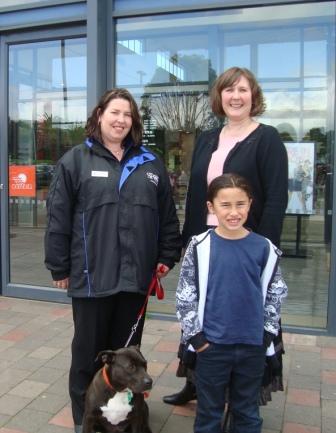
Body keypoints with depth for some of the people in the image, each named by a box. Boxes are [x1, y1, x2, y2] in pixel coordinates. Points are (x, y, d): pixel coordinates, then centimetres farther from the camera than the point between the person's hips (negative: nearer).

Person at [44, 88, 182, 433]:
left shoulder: (150, 164, 10)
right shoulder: (75, 160, 0)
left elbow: (167, 215, 12)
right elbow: (58, 218, -2)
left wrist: (167, 257, 7)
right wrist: (59, 267, -3)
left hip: (135, 275, 3)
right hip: (91, 275, -2)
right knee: (89, 349, 11)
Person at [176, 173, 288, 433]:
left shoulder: (264, 248, -5)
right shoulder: (200, 247, -9)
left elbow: (275, 294, 5)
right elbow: (185, 294, -5)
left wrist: (268, 332, 1)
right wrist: (194, 334, -7)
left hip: (253, 346, 1)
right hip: (212, 344, -1)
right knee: (209, 411, 16)